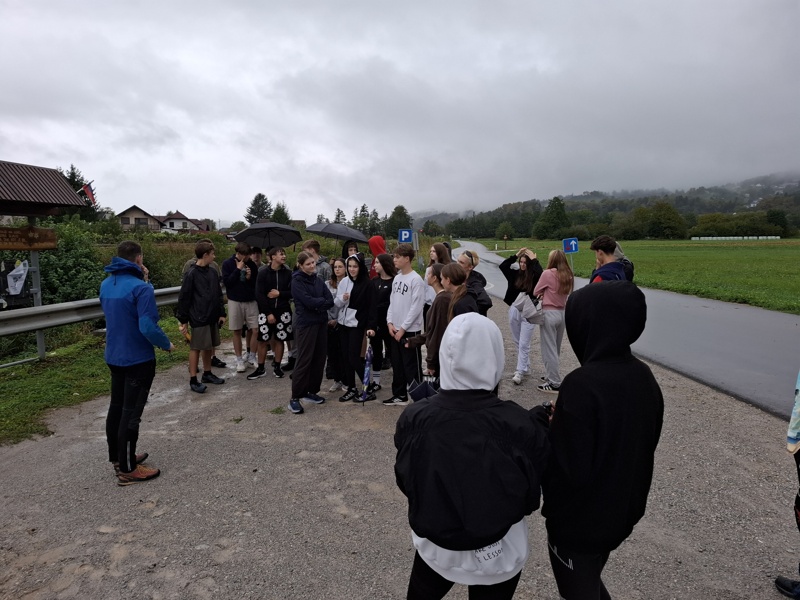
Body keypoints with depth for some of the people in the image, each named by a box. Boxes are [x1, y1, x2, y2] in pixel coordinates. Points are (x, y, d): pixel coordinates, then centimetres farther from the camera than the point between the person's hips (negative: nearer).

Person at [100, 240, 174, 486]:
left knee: (116, 407, 19)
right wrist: (167, 344, -8)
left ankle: (117, 457, 33)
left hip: (113, 357, 8)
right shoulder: (140, 288, -21)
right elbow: (148, 327, -27)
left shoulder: (106, 284, 5)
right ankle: (127, 469, 9)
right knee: (131, 412, 0)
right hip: (138, 359, -8)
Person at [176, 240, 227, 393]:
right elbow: (184, 298, -11)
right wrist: (183, 320, -9)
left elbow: (218, 295, 14)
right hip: (198, 318, -7)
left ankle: (207, 374, 29)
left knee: (209, 347, 15)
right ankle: (193, 380, 9)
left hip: (212, 317, 7)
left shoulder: (212, 272, 8)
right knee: (196, 348, 1)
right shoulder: (192, 274, -13)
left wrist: (221, 313, 10)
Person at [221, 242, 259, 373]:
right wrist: (238, 269, -16)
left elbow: (257, 283, 6)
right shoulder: (227, 264, -4)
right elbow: (227, 282, -13)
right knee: (237, 331, 5)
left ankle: (251, 356, 13)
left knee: (254, 330, -3)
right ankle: (239, 359, 14)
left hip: (251, 301, 2)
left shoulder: (252, 264, 3)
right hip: (235, 301, -2)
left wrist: (250, 277, -13)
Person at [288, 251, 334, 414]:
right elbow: (308, 301, -21)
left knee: (319, 358, 9)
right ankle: (295, 398, 2)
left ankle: (311, 392, 22)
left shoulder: (318, 279, 11)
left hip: (321, 323, 7)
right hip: (305, 324, -7)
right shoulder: (297, 281, -8)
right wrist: (322, 301, -5)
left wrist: (317, 304, -12)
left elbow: (331, 301, 2)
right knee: (304, 360, -6)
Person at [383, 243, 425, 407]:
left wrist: (403, 328, -15)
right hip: (395, 330, 8)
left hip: (410, 330, -8)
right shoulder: (396, 278, 11)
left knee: (412, 366, 0)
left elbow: (416, 307, -17)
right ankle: (400, 395, 26)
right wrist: (390, 322, 2)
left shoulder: (416, 279, -13)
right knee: (397, 364, 14)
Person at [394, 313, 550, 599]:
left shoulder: (414, 419, -23)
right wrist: (539, 425, 0)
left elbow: (405, 482, -8)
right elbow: (531, 494, -11)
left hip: (434, 545, 1)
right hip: (500, 552, 0)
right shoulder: (519, 424, -27)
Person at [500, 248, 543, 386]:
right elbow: (502, 266, -2)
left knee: (524, 344, -4)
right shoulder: (515, 274, 4)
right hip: (514, 311, 5)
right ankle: (525, 367, 31)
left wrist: (534, 259, -15)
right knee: (517, 342, 16)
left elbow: (541, 273, -28)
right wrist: (515, 255, -4)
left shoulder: (534, 276, -8)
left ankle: (520, 372, 0)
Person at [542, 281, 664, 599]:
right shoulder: (643, 376, -5)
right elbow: (647, 442, 7)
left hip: (579, 520, -7)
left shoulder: (583, 385, -31)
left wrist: (547, 426, -13)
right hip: (623, 511, 7)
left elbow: (570, 467, -28)